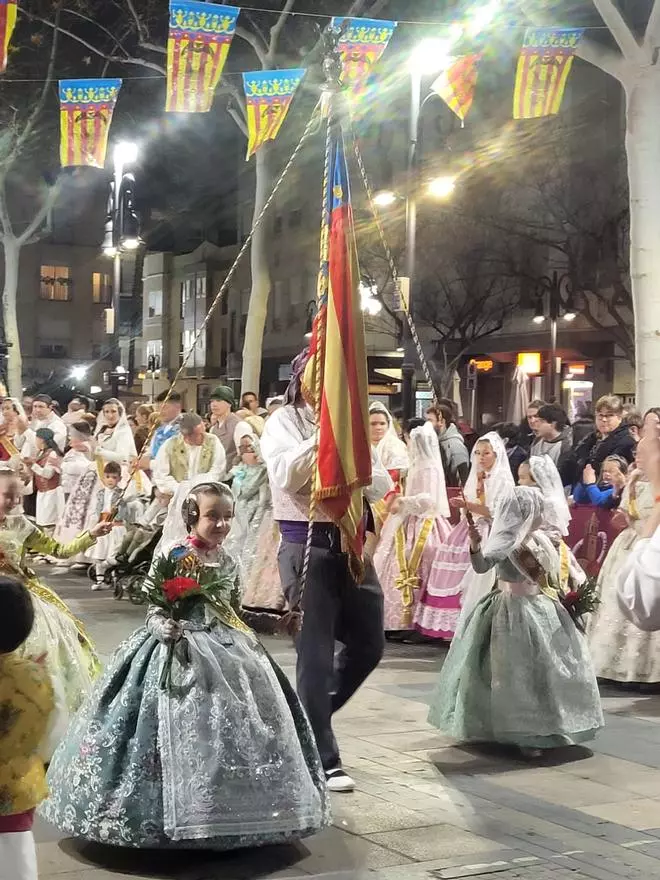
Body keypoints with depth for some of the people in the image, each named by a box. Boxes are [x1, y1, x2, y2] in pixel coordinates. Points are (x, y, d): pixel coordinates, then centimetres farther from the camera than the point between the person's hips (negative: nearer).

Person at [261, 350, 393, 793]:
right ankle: (322, 759, 8)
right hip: (307, 544, -5)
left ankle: (310, 717, 32)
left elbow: (382, 486, 5)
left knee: (369, 644, 10)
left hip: (351, 542, 6)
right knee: (316, 652, -2)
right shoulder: (283, 422, 0)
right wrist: (322, 434, -14)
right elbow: (287, 476, -18)